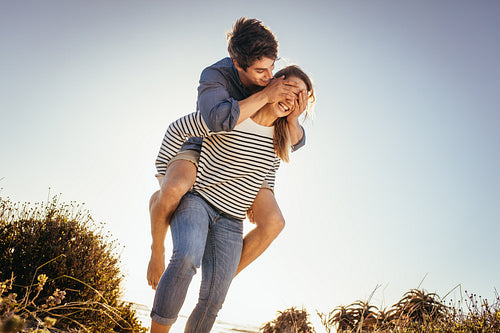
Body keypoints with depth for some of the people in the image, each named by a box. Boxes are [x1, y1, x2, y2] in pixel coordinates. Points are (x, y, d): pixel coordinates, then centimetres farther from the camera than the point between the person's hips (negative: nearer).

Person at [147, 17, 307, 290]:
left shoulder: (276, 82, -14)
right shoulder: (215, 76, -26)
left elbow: (294, 142, -13)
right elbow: (219, 120, -48)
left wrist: (293, 117, -35)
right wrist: (265, 96, -44)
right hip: (201, 150, -3)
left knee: (273, 222, -20)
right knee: (173, 191, -39)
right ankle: (157, 249, -6)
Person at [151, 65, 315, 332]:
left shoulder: (279, 140, 4)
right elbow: (177, 129, -5)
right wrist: (163, 175, -4)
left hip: (231, 221, 5)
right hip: (196, 200, -5)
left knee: (213, 301, 1)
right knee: (186, 258, -35)